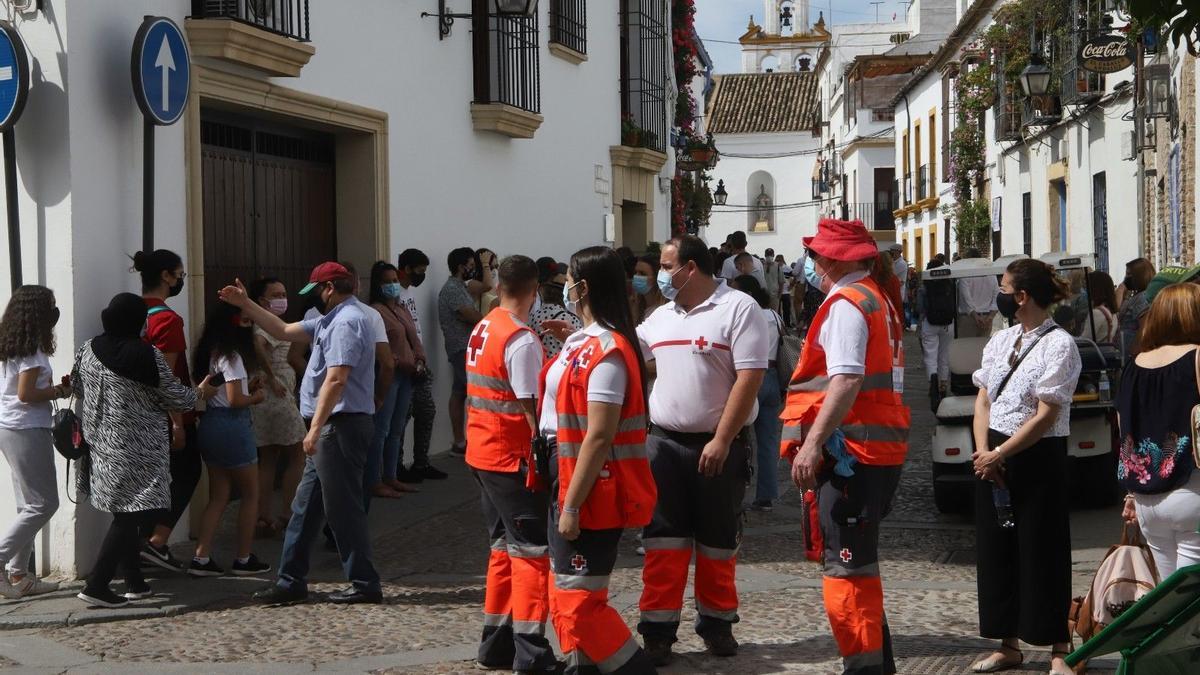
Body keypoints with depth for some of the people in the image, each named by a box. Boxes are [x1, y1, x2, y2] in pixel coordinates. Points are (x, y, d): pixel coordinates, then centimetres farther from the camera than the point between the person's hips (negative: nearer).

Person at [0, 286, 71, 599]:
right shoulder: (31, 348, -15)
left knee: (29, 505, 12)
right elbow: (25, 394, -20)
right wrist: (59, 391, -7)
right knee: (43, 504, -5)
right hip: (26, 431, -9)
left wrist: (53, 386, 8)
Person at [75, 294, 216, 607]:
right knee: (130, 515, -2)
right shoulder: (148, 356, -15)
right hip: (138, 450, -7)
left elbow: (78, 387, 16)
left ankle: (135, 583, 23)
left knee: (126, 515, 16)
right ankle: (96, 584, -9)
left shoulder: (88, 350, 1)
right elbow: (176, 398, -6)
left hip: (101, 447, 7)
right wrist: (201, 392, 14)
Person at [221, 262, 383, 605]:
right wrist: (245, 305, 24)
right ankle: (291, 580, 18)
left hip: (341, 426, -11)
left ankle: (365, 584, 2)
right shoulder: (332, 320, 18)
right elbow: (284, 331, 27)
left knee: (343, 508, -5)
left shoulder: (346, 322, -16)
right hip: (334, 427, 11)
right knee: (306, 505, 13)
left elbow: (336, 379, -24)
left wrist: (315, 428, -26)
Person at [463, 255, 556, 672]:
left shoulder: (482, 330, 9)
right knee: (532, 550, -4)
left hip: (481, 453, 9)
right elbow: (530, 406, -19)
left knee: (504, 546, 17)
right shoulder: (522, 341, -17)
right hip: (512, 457, -9)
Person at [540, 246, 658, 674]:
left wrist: (571, 506, -23)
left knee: (578, 599, -7)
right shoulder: (583, 342, 10)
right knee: (566, 593, 15)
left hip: (591, 491, -10)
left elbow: (599, 436, -23)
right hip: (567, 477, 10)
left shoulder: (606, 351, -19)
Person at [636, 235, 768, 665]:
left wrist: (721, 441, -19)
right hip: (664, 443, 5)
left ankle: (716, 622, 22)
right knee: (663, 541, 2)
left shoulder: (739, 309, -9)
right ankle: (658, 630, 6)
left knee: (718, 543, 7)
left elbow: (750, 378, -16)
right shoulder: (661, 316, 12)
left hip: (717, 447, -5)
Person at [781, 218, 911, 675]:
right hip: (882, 448, 11)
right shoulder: (880, 302, 19)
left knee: (847, 567, -8)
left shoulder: (846, 303, -12)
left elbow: (846, 379, -24)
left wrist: (813, 443, -27)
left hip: (852, 449, -11)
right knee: (860, 563, 20)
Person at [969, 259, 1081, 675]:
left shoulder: (1058, 344, -11)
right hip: (993, 457, 7)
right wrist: (983, 451, -5)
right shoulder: (1000, 341, 10)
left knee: (1042, 554, -2)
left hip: (1038, 458, -7)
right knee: (995, 550, 10)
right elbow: (983, 400, 9)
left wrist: (1000, 454, -14)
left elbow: (1045, 415, -15)